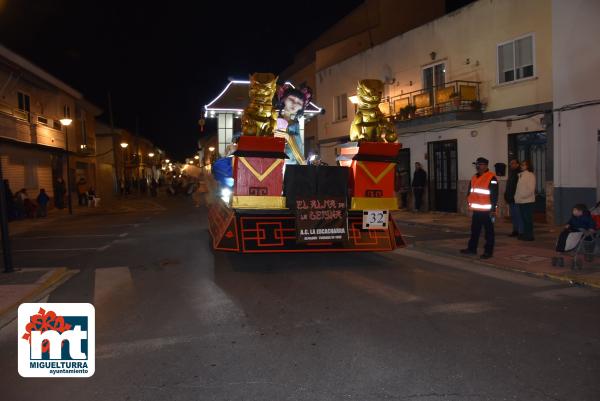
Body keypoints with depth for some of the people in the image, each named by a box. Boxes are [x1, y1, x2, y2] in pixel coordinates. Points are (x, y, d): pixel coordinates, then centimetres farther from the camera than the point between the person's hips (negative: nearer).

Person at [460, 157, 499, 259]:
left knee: (489, 232, 3)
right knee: (474, 230, 15)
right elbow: (470, 192, 22)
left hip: (487, 211, -8)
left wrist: (493, 210, -16)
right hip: (476, 210, 8)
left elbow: (494, 195, -14)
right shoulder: (474, 178, 12)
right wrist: (469, 202, 14)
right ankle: (472, 248, 26)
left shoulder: (491, 178, -11)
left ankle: (488, 251, 9)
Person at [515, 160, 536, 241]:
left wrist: (522, 196, -15)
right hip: (521, 201, 8)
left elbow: (531, 189, -14)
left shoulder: (530, 175, -7)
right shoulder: (520, 175, 16)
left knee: (528, 218, -4)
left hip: (528, 201, -8)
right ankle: (525, 234, 20)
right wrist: (517, 196, 7)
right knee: (523, 218, 12)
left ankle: (529, 235, 2)